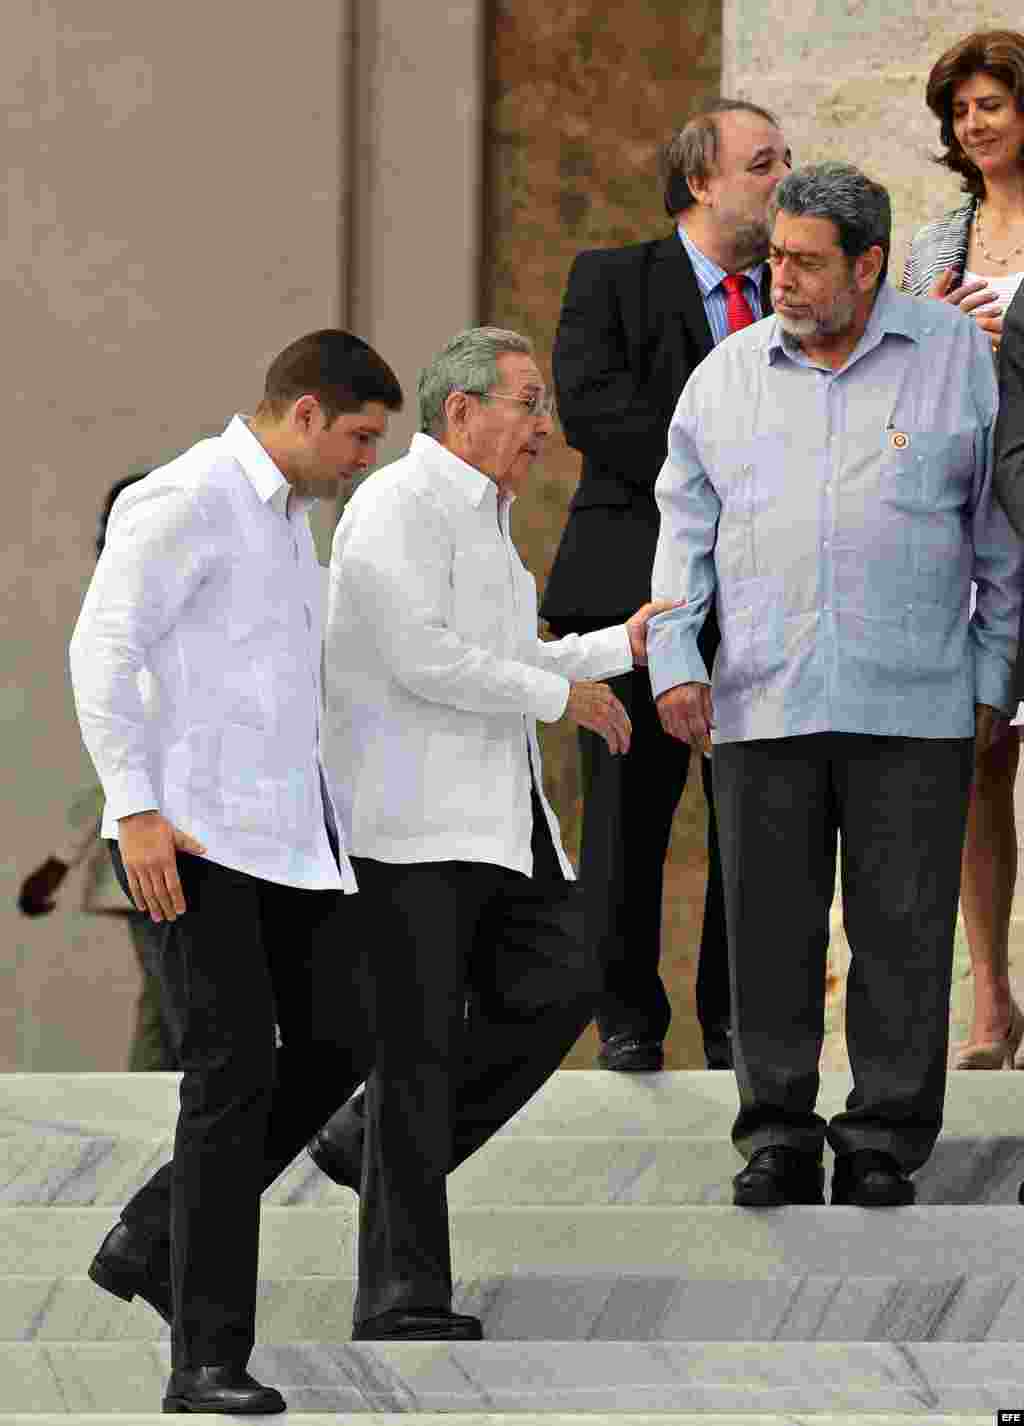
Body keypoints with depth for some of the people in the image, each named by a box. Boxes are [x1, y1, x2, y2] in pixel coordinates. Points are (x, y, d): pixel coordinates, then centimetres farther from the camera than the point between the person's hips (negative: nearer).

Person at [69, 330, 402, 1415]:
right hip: (188, 836, -9)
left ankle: (153, 1240, 16)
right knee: (234, 1070, -12)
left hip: (282, 832, 9)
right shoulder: (185, 500, -10)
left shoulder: (282, 517, 19)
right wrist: (136, 808, -22)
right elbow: (103, 648, -17)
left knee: (336, 1044, 4)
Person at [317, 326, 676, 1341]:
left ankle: (399, 1151, 14)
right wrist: (560, 695, -11)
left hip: (498, 819, 9)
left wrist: (617, 648, 30)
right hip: (411, 817, -9)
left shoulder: (483, 519, 23)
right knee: (419, 1043, -7)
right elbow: (421, 657, -20)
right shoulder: (399, 505, -9)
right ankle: (402, 1300, -4)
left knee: (555, 990, -3)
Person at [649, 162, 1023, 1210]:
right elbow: (684, 528, 15)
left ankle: (884, 1142, 8)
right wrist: (675, 660, 3)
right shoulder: (729, 376, 11)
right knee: (770, 926, 1)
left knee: (903, 929, -1)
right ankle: (777, 1138, 10)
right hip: (761, 702, 2)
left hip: (914, 708, -2)